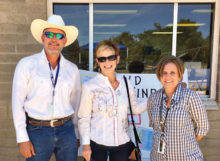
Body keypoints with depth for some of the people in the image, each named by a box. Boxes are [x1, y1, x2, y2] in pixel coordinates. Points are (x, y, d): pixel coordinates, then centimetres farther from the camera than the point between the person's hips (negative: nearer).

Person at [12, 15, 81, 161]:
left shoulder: (72, 69, 4)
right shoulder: (26, 65, -4)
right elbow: (18, 103, -4)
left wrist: (76, 134, 13)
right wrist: (23, 139, -7)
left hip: (66, 130, 3)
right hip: (37, 132, -2)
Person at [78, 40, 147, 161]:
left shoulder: (126, 83, -1)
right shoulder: (89, 86, -12)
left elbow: (135, 108, 7)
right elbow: (84, 118, -7)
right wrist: (86, 144, -9)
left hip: (122, 143, 3)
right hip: (97, 143, -3)